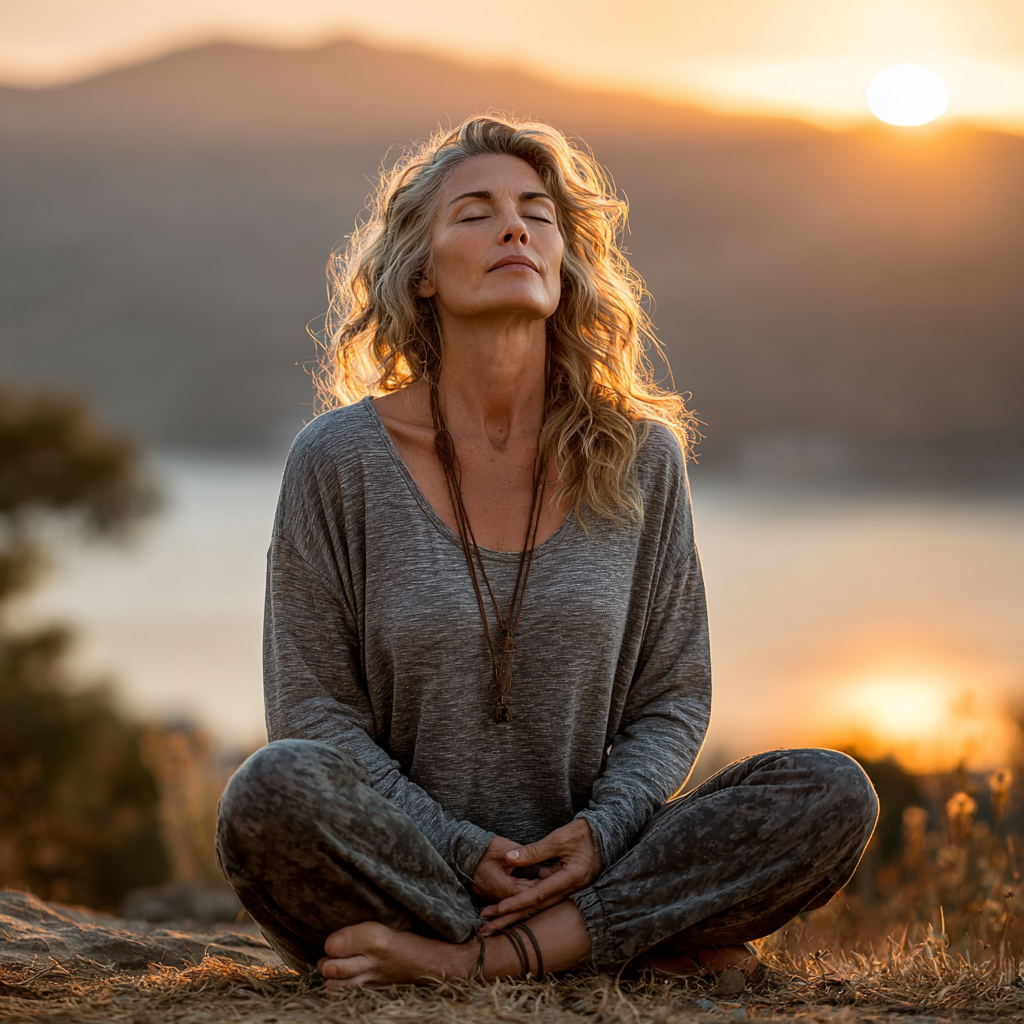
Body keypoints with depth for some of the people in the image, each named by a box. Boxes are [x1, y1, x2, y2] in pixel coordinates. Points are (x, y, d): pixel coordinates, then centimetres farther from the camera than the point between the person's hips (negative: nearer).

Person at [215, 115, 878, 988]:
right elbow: (313, 713, -3)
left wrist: (603, 830, -12)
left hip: (584, 866, 2)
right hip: (396, 869, -2)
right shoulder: (341, 462, -4)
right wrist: (461, 853, -16)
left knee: (833, 795, -19)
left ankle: (474, 959, -23)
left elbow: (673, 698, 8)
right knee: (276, 791, -34)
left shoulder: (640, 458, 3)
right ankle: (642, 943, -20)